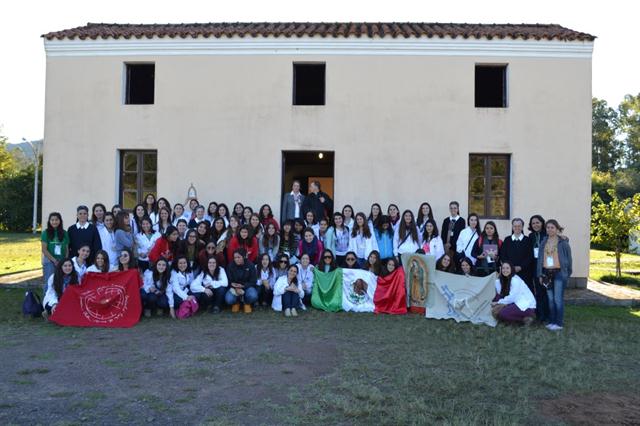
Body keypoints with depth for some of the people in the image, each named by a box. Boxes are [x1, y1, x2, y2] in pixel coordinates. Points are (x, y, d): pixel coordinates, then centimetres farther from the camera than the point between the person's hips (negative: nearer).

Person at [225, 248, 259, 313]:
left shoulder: (250, 265, -10)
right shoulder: (231, 266, -6)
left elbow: (253, 282, -8)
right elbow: (229, 281, -6)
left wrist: (243, 286, -24)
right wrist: (236, 288, -25)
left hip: (247, 287, -1)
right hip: (234, 288, 1)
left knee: (253, 296, -34)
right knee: (229, 299, -30)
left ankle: (247, 304, 6)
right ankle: (236, 303, 11)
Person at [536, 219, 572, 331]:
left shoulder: (563, 241, -3)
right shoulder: (544, 242, 8)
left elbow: (568, 257, 1)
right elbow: (540, 258, 9)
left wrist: (568, 273, -1)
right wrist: (540, 274, 6)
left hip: (559, 272, -4)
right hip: (547, 273, 4)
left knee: (558, 299, -5)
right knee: (550, 299, 9)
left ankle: (559, 323, 3)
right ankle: (552, 321, 17)